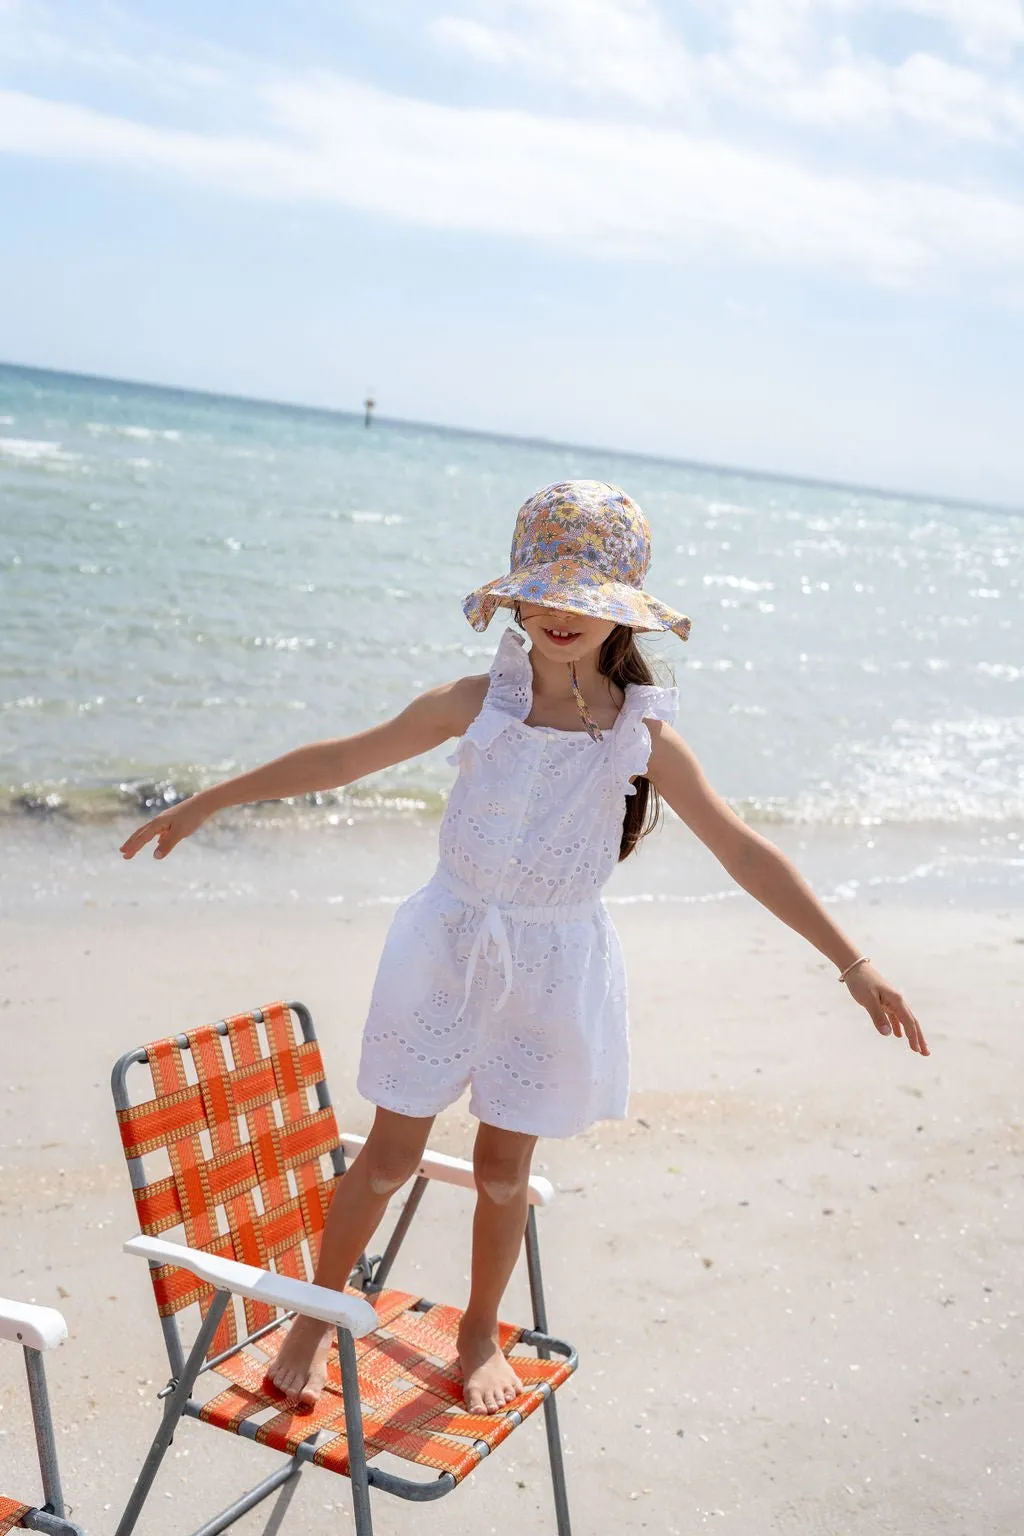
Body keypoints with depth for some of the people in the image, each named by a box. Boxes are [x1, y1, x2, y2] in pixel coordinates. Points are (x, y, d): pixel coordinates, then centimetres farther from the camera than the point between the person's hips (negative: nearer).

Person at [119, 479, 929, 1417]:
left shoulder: (645, 735, -10)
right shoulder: (478, 703, -9)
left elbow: (745, 853, -8)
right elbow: (344, 758, 0)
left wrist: (853, 963, -11)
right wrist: (207, 802, 6)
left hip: (557, 966, 0)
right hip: (450, 945, 0)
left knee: (504, 1166, 13)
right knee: (392, 1153, 7)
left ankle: (481, 1335, 38)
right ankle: (315, 1321, 29)